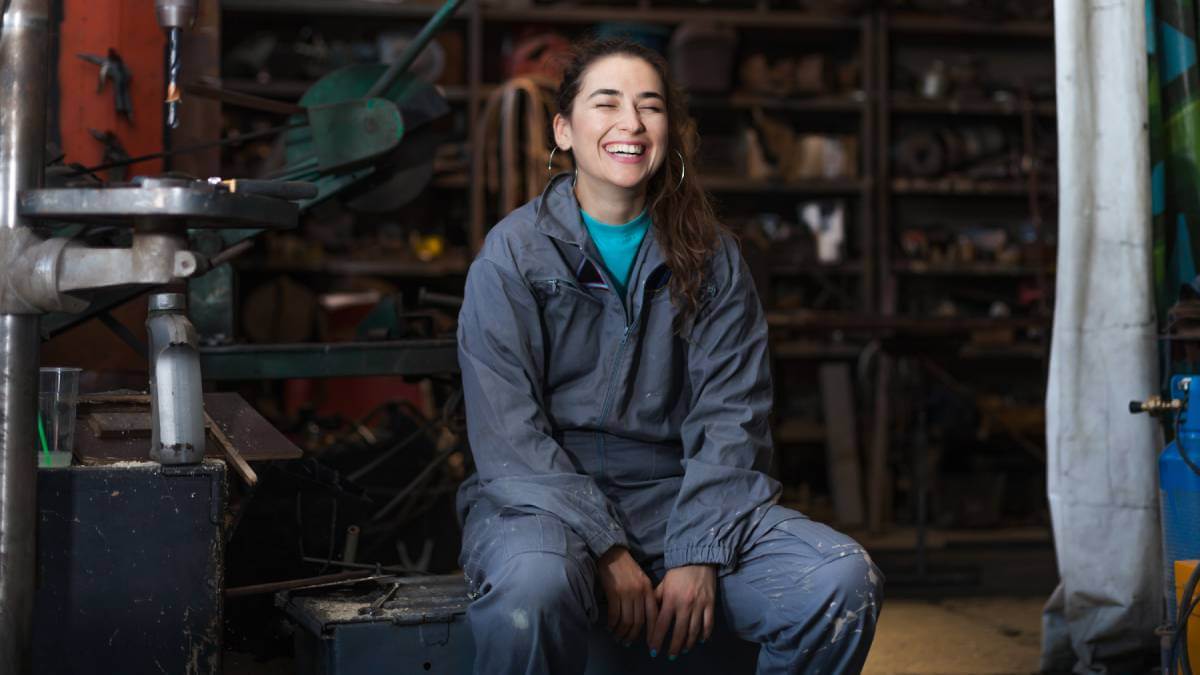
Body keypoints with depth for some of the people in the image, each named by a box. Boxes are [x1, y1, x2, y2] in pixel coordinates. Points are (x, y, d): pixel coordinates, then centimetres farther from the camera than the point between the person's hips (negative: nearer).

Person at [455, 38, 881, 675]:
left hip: (678, 495, 3)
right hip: (544, 497, -3)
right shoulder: (512, 252, 0)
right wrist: (606, 552, -18)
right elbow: (509, 436, -7)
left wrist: (698, 554, -14)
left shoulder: (712, 257, 9)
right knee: (533, 586, -38)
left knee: (843, 581, -21)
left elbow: (730, 419, 1)